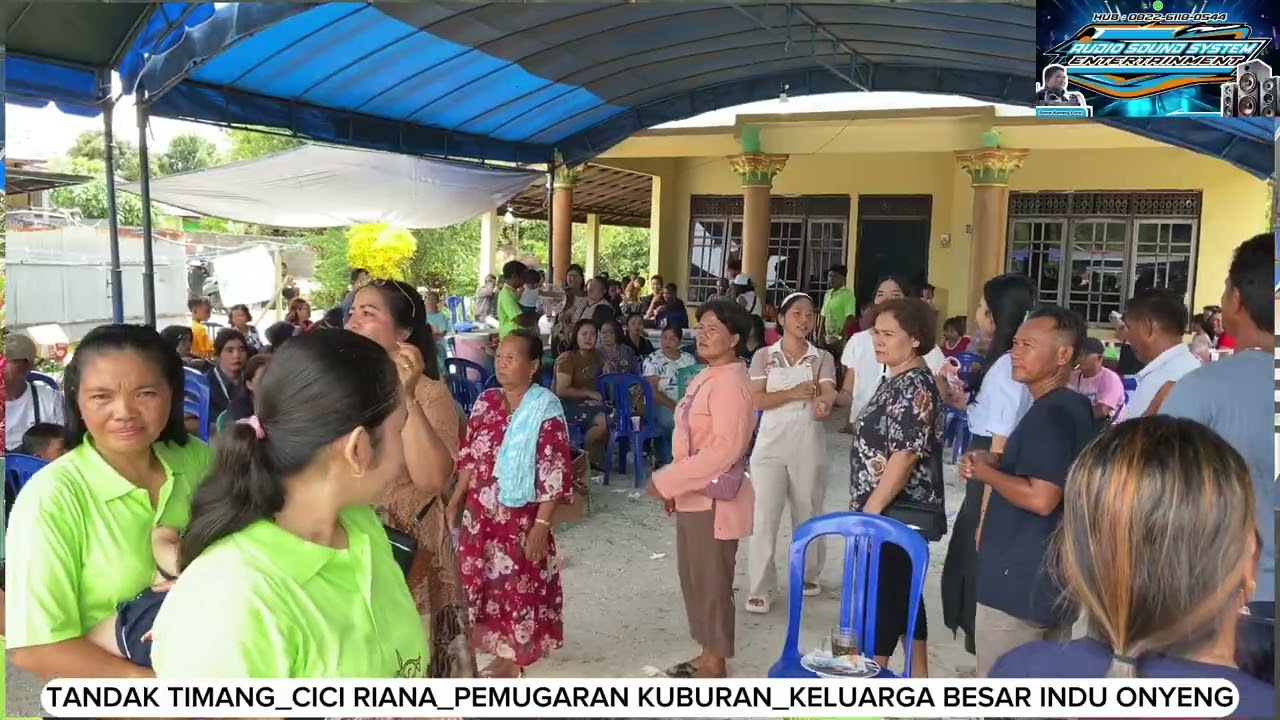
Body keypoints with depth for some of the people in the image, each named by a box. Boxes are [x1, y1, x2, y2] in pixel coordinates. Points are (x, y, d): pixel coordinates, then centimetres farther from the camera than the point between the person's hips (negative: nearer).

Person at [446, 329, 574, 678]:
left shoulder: (545, 409, -14)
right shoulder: (486, 401, 4)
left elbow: (554, 475, -15)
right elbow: (469, 458, 12)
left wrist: (541, 525, -18)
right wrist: (454, 502, 10)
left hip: (521, 516, -6)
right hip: (480, 513, 6)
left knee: (519, 586, 7)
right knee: (483, 583, 14)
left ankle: (514, 659, 26)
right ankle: (501, 651, 33)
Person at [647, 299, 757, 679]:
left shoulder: (730, 383, -19)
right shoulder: (705, 378, 11)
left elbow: (726, 448, -25)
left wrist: (667, 479, -21)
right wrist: (675, 486, 13)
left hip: (714, 499, -9)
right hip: (693, 496, 9)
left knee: (711, 582, 4)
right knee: (694, 579, 18)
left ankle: (716, 664, 19)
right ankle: (707, 655, 32)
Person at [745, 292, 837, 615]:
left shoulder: (822, 358, 4)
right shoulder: (763, 356, 3)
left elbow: (829, 393, -13)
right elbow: (755, 399, -7)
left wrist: (823, 404, -38)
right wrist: (794, 393, -19)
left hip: (809, 445, 1)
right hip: (771, 444, -1)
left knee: (808, 512, 14)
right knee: (764, 516, -4)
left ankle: (808, 573, 35)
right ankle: (761, 588, 2)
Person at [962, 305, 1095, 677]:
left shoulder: (1050, 414, -20)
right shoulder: (1075, 407, 11)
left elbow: (1041, 498, -27)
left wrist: (985, 472, -12)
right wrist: (996, 462, 7)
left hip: (1020, 581, -10)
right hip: (1056, 577, 10)